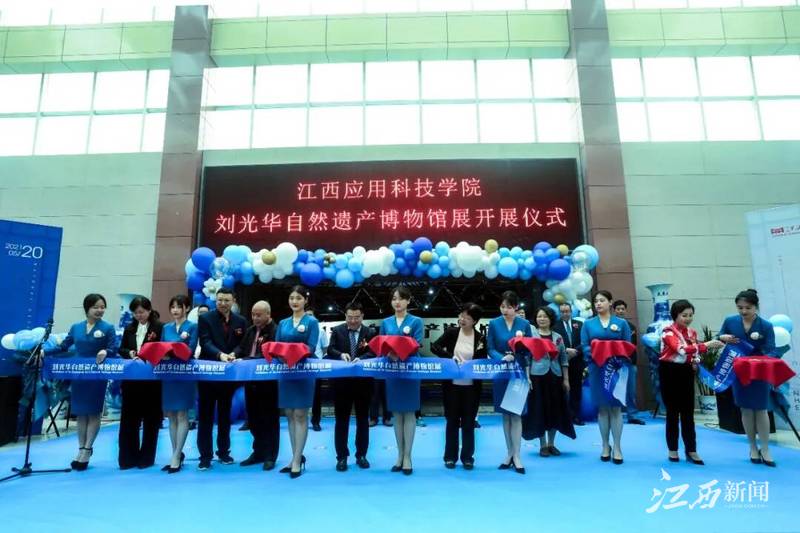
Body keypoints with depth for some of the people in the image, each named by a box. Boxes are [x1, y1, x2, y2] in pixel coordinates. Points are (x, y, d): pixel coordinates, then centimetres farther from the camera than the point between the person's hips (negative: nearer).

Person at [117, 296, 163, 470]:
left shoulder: (160, 328, -6)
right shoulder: (129, 328, 11)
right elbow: (121, 349, 13)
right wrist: (130, 353, -7)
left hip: (152, 379, -4)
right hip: (131, 379, 4)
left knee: (151, 419, 6)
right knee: (129, 418, 7)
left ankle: (146, 457, 19)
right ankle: (128, 457, 18)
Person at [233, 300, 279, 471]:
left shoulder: (275, 331, -14)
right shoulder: (250, 330, 12)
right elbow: (242, 347, 12)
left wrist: (245, 360, -26)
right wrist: (234, 355, -11)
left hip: (268, 381, -8)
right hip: (251, 380, 8)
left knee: (269, 418, 3)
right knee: (253, 418, 16)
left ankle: (270, 456, 14)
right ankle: (258, 452, 28)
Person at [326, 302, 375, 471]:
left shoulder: (370, 332, -2)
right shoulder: (337, 330, 1)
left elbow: (373, 352, -12)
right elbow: (330, 350, -7)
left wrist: (360, 358, -30)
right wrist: (341, 354, -27)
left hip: (363, 381, 0)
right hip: (342, 381, 0)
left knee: (363, 419, 11)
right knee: (341, 419, 7)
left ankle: (361, 455, 24)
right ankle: (342, 457, 18)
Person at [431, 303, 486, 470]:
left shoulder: (480, 338, -4)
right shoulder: (451, 332, -4)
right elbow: (434, 346, -10)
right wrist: (451, 356, -22)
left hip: (471, 387, 0)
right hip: (452, 385, 0)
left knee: (468, 422, 9)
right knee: (452, 421, 10)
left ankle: (467, 457, 22)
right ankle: (450, 456, 22)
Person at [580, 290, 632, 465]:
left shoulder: (621, 323, 5)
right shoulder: (588, 324, 6)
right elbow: (584, 347, 1)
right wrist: (594, 351, -18)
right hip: (597, 369, 1)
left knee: (616, 407, 2)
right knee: (602, 408, 7)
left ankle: (617, 447, 10)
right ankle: (605, 446, 17)